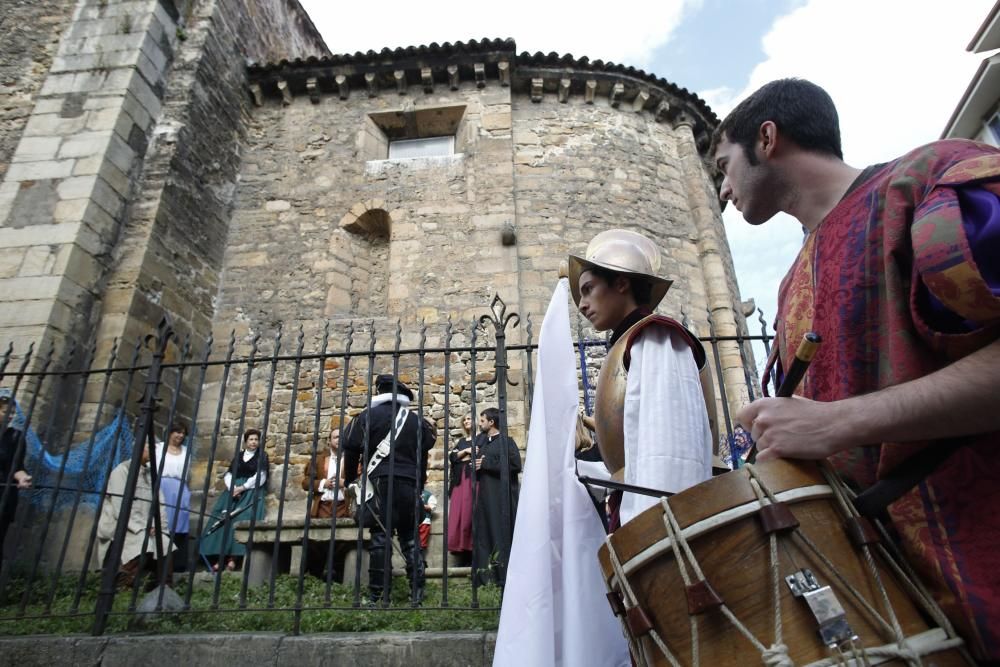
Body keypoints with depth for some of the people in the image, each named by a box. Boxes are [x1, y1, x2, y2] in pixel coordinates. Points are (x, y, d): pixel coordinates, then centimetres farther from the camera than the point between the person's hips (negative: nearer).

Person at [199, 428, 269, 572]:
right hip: (234, 491, 4)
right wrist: (232, 488, -10)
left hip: (251, 492, -4)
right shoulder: (239, 455, 15)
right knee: (224, 519, -10)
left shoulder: (262, 456, 4)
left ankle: (233, 557, -20)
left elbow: (260, 477, -6)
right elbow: (228, 474, 9)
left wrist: (242, 488, -14)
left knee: (241, 520, -18)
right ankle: (220, 557, -11)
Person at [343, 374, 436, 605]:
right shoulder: (416, 420, 13)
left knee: (380, 538, -1)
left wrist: (350, 478, 14)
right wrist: (419, 485, 24)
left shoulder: (370, 415, 2)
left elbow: (352, 448, 0)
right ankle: (417, 592, 10)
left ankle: (378, 594, -1)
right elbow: (423, 457, 15)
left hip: (382, 482, -4)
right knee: (410, 538, 11)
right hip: (410, 485, 4)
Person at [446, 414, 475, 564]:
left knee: (469, 512, -12)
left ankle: (471, 550, -10)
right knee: (458, 513, -4)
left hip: (473, 477, -5)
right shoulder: (461, 441, 24)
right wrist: (466, 451, -3)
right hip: (460, 479, 5)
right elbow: (452, 457, 10)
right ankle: (462, 550, -3)